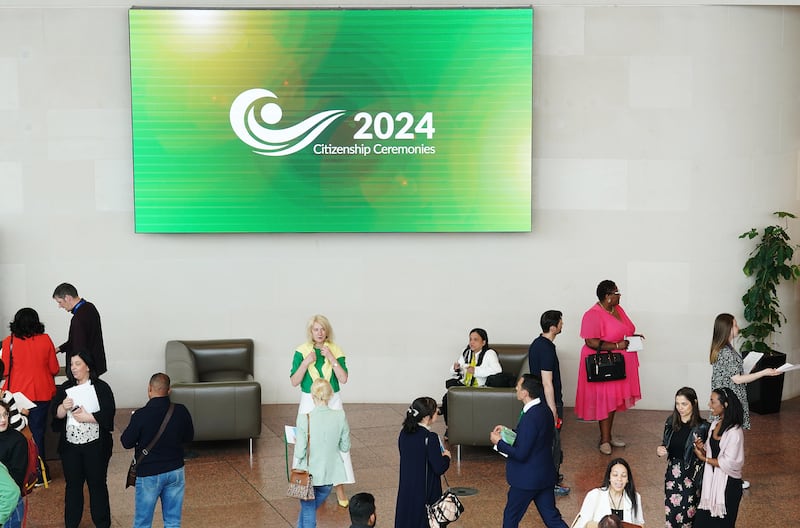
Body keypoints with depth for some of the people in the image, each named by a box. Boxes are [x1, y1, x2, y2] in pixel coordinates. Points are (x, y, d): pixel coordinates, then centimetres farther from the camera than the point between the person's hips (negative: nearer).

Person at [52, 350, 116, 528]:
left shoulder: (101, 387, -3)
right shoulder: (65, 388, 8)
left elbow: (108, 413, -12)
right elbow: (56, 414, 2)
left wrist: (86, 417, -16)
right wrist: (64, 407, -17)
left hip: (95, 445, -3)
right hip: (70, 445, 3)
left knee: (97, 483, 5)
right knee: (73, 484, 9)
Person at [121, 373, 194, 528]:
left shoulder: (141, 415, -18)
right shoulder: (181, 411, -8)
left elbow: (126, 442, -7)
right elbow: (189, 437, 7)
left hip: (149, 474, -3)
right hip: (175, 472, 3)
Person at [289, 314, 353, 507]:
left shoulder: (335, 350, -2)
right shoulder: (301, 351, -4)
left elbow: (343, 379, -10)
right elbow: (294, 382, -7)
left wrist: (331, 358, -18)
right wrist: (306, 362, -19)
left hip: (332, 401, 0)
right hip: (309, 402, 0)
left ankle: (339, 487, 5)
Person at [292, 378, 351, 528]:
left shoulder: (304, 419, -20)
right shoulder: (340, 416, -12)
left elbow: (299, 453, -16)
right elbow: (345, 447, -2)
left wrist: (297, 443, 4)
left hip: (308, 474, -3)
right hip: (329, 475, 3)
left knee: (308, 512, 13)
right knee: (310, 509, 25)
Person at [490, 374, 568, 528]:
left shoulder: (530, 418, -26)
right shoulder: (545, 411, 3)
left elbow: (520, 454, -24)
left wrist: (499, 442, -11)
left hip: (528, 478, -9)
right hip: (545, 474, 9)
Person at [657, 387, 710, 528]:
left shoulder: (702, 427, -12)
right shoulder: (671, 422, 2)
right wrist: (660, 450, -5)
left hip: (691, 477, -4)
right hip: (673, 475, 4)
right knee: (671, 514, 7)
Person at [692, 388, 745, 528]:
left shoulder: (734, 432, -21)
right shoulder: (715, 424, 3)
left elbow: (728, 463, -21)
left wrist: (703, 458, -11)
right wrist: (701, 449, -9)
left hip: (727, 484, -7)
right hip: (712, 480, 7)